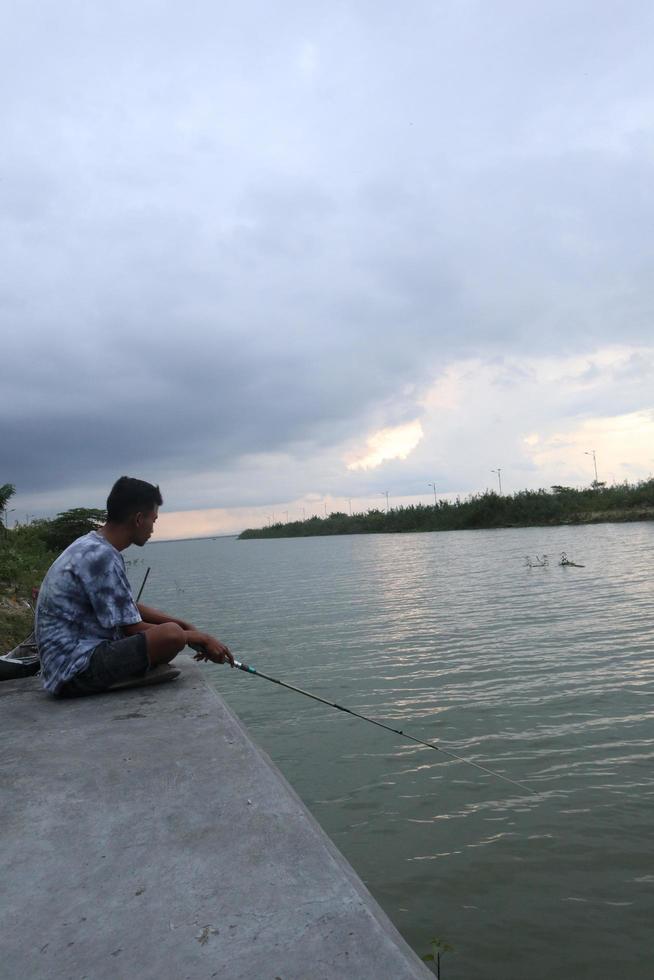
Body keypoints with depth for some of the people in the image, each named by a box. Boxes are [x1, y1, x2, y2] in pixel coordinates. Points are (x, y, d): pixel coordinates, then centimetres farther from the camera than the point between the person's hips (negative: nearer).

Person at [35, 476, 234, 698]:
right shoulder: (101, 556, -20)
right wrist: (200, 638, -9)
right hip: (75, 673, -10)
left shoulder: (90, 547, 11)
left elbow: (132, 608, 17)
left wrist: (187, 626, 10)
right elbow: (133, 629, -18)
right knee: (171, 634, -26)